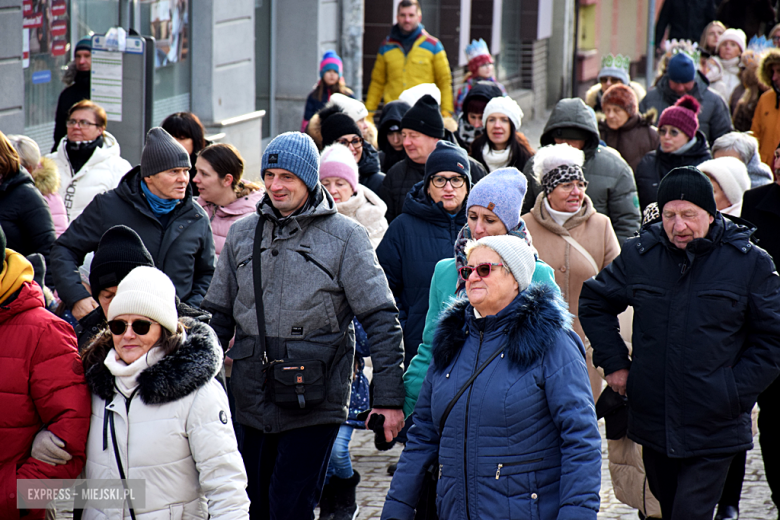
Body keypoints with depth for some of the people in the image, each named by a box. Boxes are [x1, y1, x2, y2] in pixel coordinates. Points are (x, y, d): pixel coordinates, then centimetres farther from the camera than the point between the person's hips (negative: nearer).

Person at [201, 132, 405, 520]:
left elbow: (381, 320, -5)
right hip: (252, 403, 5)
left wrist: (388, 399, -10)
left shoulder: (345, 236, -3)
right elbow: (218, 314, 19)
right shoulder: (243, 234, 10)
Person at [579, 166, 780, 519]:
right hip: (653, 423, 4)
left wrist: (736, 393, -8)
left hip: (714, 427, -4)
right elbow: (594, 303, 17)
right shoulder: (638, 255, 2)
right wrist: (615, 363, 9)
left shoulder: (750, 262, -6)